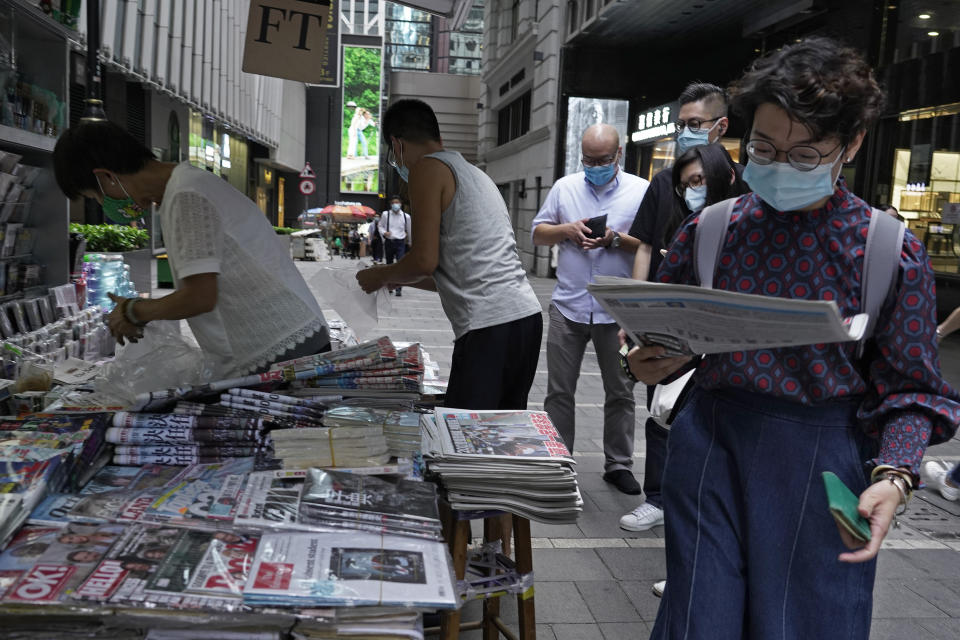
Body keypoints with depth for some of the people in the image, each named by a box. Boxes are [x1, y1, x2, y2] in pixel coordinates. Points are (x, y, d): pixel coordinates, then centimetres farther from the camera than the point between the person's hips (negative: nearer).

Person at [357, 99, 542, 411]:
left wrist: (382, 275, 10)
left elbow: (425, 260, -10)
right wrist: (397, 277, 36)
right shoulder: (475, 174, 24)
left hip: (489, 327, -9)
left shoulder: (427, 168, -2)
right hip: (527, 316, 9)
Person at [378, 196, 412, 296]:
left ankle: (398, 288, -13)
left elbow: (409, 231, 13)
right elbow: (381, 226, 11)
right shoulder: (385, 214, 0)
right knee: (389, 265, 13)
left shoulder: (406, 216, 0)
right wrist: (384, 232, -11)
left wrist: (409, 243, 22)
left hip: (400, 243, -1)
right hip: (389, 242, 2)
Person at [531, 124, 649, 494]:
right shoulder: (564, 188, 8)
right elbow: (537, 233, 10)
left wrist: (616, 240, -19)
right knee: (559, 391, 8)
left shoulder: (641, 191, 0)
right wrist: (566, 230, -9)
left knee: (620, 392, 10)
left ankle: (618, 464, 24)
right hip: (568, 307, 2)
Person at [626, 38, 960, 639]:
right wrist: (653, 364, -10)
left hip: (823, 467, -1)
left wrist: (893, 476, -19)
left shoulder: (891, 253, -6)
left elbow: (911, 388, -3)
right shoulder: (710, 230, 0)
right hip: (711, 448, 2)